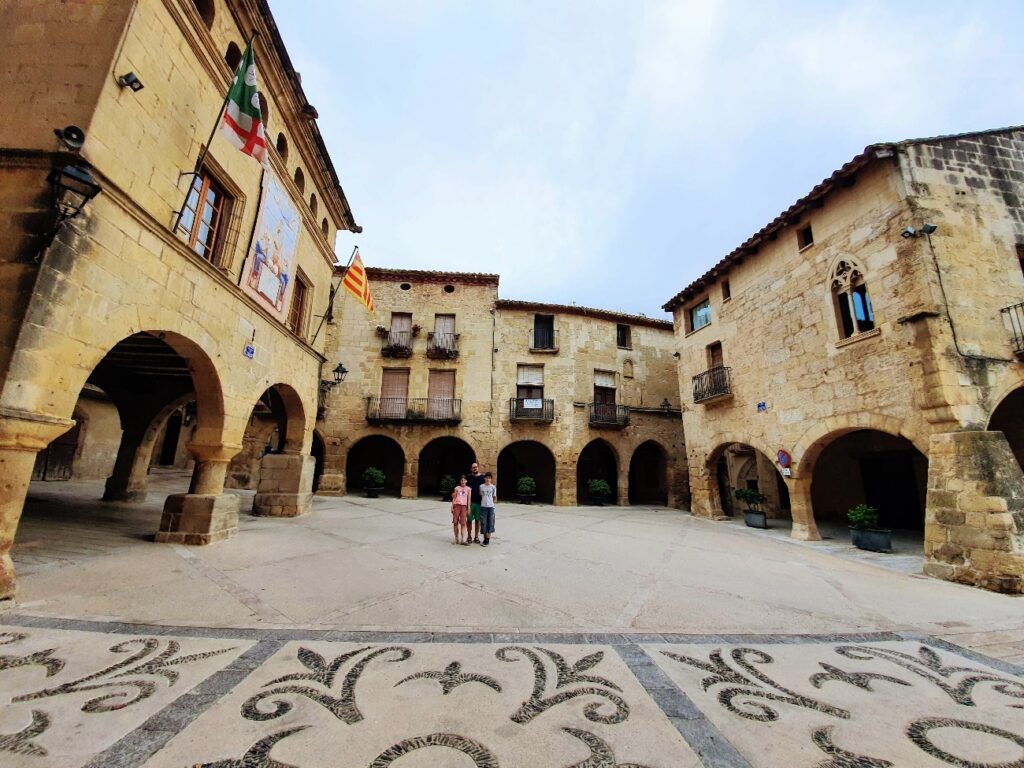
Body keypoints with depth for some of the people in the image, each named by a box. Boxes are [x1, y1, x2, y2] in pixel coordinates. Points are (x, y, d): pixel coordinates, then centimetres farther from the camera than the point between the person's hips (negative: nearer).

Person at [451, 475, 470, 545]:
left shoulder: (468, 489, 7)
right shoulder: (457, 488, 8)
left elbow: (469, 499, 5)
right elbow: (454, 498, 10)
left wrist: (469, 508, -1)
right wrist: (452, 507, 3)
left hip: (464, 506, -1)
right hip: (457, 505, 1)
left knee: (463, 523, -5)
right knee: (455, 522, 2)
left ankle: (463, 539, -4)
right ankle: (456, 538, 14)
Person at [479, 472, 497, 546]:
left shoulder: (493, 487, 2)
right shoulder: (481, 486, 3)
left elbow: (494, 497, 9)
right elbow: (480, 496, 10)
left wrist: (493, 502, -1)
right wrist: (483, 502, 1)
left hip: (491, 507, 0)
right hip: (483, 506, 1)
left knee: (490, 522, 1)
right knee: (483, 522, 3)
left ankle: (488, 538, 11)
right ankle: (485, 537, 16)